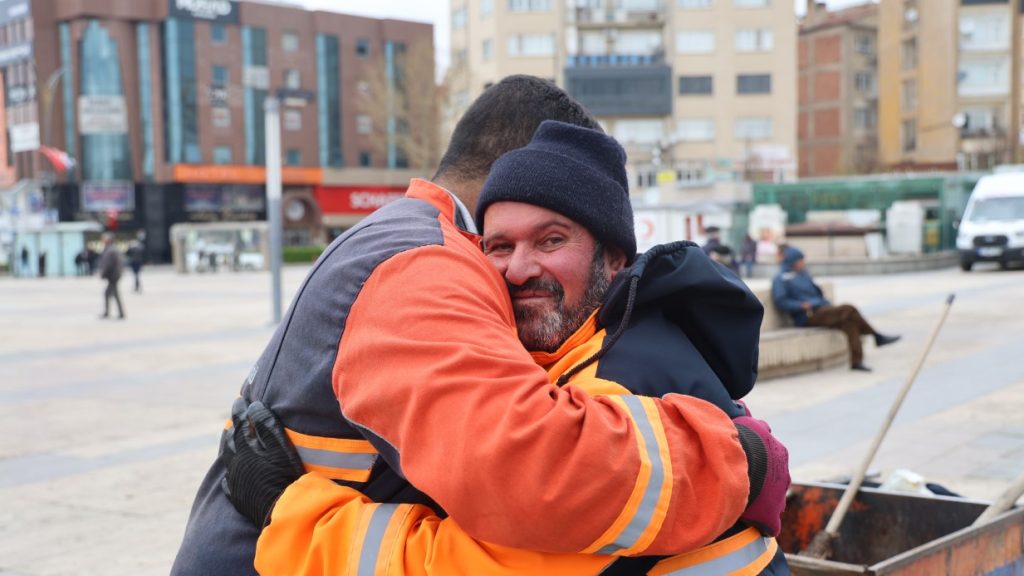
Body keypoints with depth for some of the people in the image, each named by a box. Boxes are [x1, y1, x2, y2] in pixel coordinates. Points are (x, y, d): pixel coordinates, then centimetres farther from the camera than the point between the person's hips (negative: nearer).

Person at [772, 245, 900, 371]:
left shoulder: (803, 274, 21)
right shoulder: (781, 279, -1)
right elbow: (780, 302, -11)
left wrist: (827, 304, 8)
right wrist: (802, 305, -21)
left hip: (820, 310, 7)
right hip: (807, 317, -7)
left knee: (848, 322, -22)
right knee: (848, 310, -22)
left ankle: (856, 361, -27)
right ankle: (877, 336, -9)